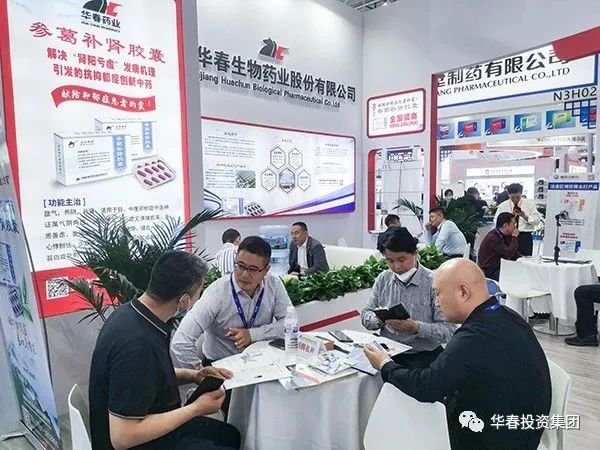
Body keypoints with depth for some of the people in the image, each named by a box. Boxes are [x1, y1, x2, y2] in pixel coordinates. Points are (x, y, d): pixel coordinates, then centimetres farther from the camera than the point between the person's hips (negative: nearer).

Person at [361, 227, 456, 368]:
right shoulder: (383, 279, 5)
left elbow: (448, 330, -12)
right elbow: (366, 317, 7)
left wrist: (415, 327, -27)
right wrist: (379, 318, -15)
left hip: (423, 355, -3)